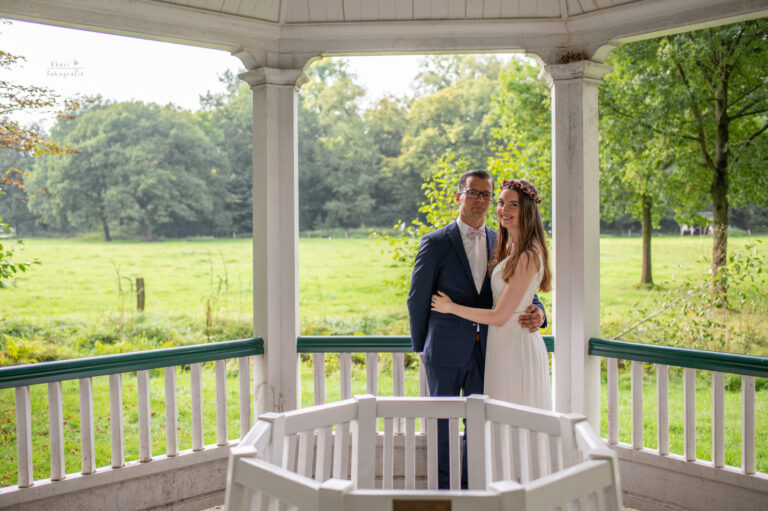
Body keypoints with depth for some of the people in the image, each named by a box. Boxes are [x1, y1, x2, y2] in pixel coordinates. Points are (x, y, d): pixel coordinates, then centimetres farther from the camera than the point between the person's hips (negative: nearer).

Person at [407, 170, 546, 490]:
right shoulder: (436, 242, -4)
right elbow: (417, 298, -1)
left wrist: (537, 311, -11)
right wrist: (421, 346, 2)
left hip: (485, 350, 4)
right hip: (446, 350, -4)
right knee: (442, 424, 8)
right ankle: (442, 491, 23)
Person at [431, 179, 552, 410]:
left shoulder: (528, 256, -20)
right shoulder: (510, 247, 9)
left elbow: (499, 317, -19)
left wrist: (450, 307, -11)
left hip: (514, 346, -9)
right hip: (505, 343, 9)